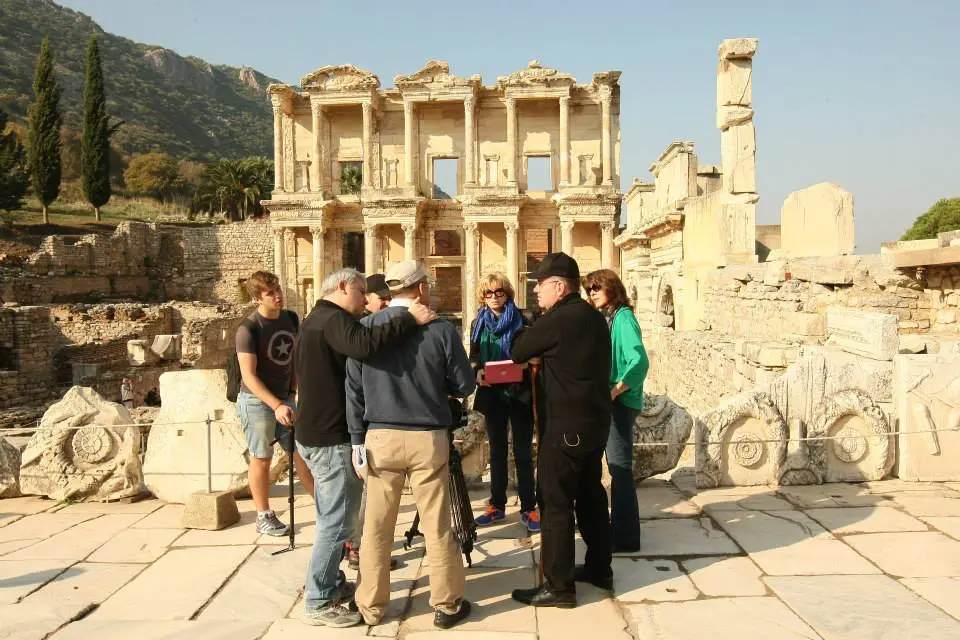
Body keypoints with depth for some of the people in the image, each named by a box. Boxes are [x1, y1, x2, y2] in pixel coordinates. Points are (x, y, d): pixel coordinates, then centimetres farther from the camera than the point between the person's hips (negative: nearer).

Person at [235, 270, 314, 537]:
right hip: (257, 401, -5)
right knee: (262, 459, 5)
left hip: (284, 398, 5)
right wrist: (276, 405, -28)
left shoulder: (290, 318, 2)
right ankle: (263, 516, 19)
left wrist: (293, 390, 10)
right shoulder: (248, 328, -16)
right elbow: (248, 375, -20)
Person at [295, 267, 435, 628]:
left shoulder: (316, 320, 18)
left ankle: (331, 583, 32)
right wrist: (409, 319, -33)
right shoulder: (334, 319, -16)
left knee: (332, 520, 21)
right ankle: (318, 603, 5)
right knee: (337, 523, -3)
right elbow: (364, 345, -38)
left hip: (314, 433, 11)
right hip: (331, 437, -11)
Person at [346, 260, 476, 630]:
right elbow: (465, 386, 0)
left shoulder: (365, 328, -3)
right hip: (428, 439, -1)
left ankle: (371, 606, 24)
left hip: (379, 437, 2)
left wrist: (357, 439, 5)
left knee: (376, 526, 12)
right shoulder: (441, 330, -9)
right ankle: (447, 605, 21)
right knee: (437, 527, 9)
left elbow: (353, 389, -2)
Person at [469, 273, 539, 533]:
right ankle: (497, 505, 21)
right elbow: (473, 357, 10)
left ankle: (528, 508, 8)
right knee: (497, 452, 12)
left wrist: (523, 370, -22)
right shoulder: (478, 324, 10)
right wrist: (478, 372, -12)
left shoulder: (522, 321, -1)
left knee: (523, 453, 0)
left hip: (520, 394, -3)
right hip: (492, 394, 4)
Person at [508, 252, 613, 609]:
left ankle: (558, 586, 4)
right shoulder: (595, 318, 9)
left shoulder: (557, 319, -18)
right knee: (590, 495, 18)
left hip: (565, 426, -9)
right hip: (594, 422, 9)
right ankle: (600, 569, 30)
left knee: (555, 503, -2)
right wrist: (544, 360, 15)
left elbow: (518, 352, -6)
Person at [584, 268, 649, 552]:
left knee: (620, 467, -3)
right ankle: (620, 526, 27)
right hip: (607, 401, 8)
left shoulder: (623, 317, -12)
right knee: (617, 467, 16)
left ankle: (625, 536, 4)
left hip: (619, 402, -8)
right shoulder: (604, 319, 12)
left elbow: (639, 362, -22)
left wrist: (614, 391, -24)